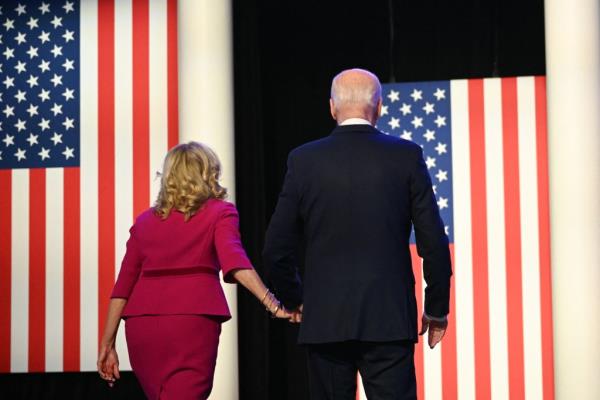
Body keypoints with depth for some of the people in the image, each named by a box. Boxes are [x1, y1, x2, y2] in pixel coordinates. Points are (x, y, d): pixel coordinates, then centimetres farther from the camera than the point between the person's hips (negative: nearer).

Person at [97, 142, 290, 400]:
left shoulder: (145, 220, 18)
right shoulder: (219, 213, 7)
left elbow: (123, 287, 14)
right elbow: (234, 261, -12)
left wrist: (107, 344, 15)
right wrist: (272, 304, -21)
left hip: (142, 323, 4)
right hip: (192, 320, -4)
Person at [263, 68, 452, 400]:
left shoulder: (304, 160, 0)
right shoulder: (406, 156, -2)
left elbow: (276, 248, 3)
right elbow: (434, 243, -2)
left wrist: (294, 300, 19)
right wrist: (437, 309, 10)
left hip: (324, 320, 1)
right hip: (390, 319, -1)